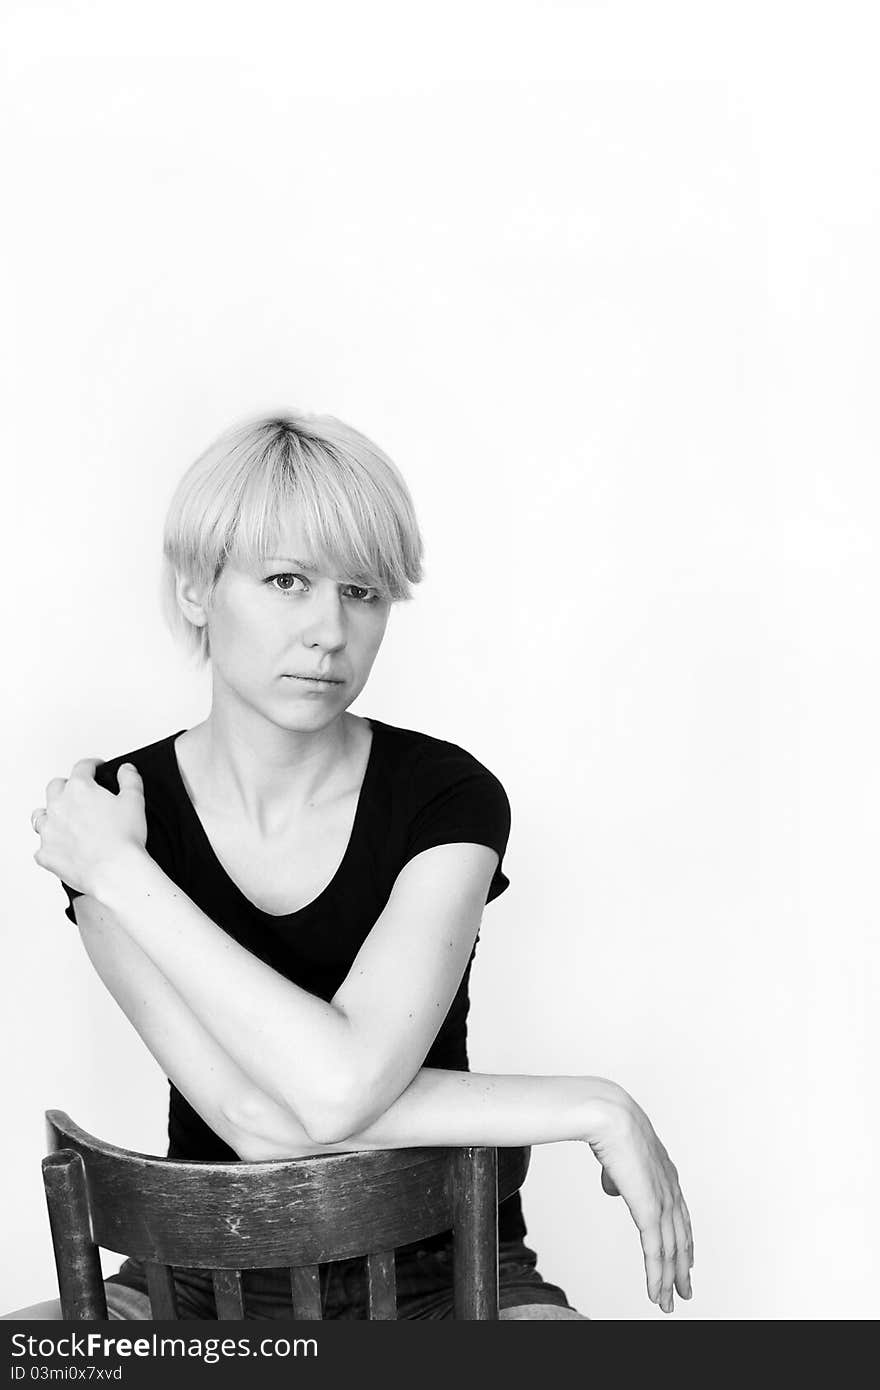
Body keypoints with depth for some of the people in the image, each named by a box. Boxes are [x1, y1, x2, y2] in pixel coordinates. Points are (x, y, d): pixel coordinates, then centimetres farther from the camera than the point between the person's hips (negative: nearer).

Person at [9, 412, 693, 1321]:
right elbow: (257, 1119, -21)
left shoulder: (447, 795, -12)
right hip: (215, 1276, 2)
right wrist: (589, 1108, -21)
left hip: (443, 1272, -1)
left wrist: (121, 873, -20)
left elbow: (340, 1085, -26)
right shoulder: (108, 813, -11)